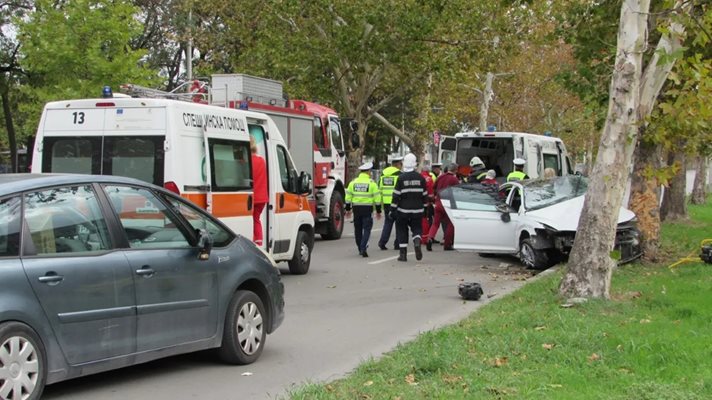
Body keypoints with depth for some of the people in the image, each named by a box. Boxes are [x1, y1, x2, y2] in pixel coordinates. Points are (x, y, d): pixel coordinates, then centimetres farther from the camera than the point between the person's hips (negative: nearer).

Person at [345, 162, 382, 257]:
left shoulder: (353, 182, 5)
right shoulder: (372, 183, -5)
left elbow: (348, 197, 7)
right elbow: (377, 198, -5)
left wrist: (348, 209, 15)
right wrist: (378, 211, 3)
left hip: (356, 208, 3)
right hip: (367, 209, -3)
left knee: (358, 229, 14)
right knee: (367, 229, -1)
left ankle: (360, 249, 23)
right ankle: (363, 248, -17)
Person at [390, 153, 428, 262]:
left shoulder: (401, 178, -9)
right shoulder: (420, 178, 1)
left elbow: (396, 195, -9)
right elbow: (424, 195, 8)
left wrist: (393, 210, -4)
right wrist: (424, 208, 19)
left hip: (403, 210, -2)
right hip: (417, 210, 3)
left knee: (402, 230, 8)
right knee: (417, 228, 16)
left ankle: (403, 254, 6)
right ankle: (417, 242, -15)